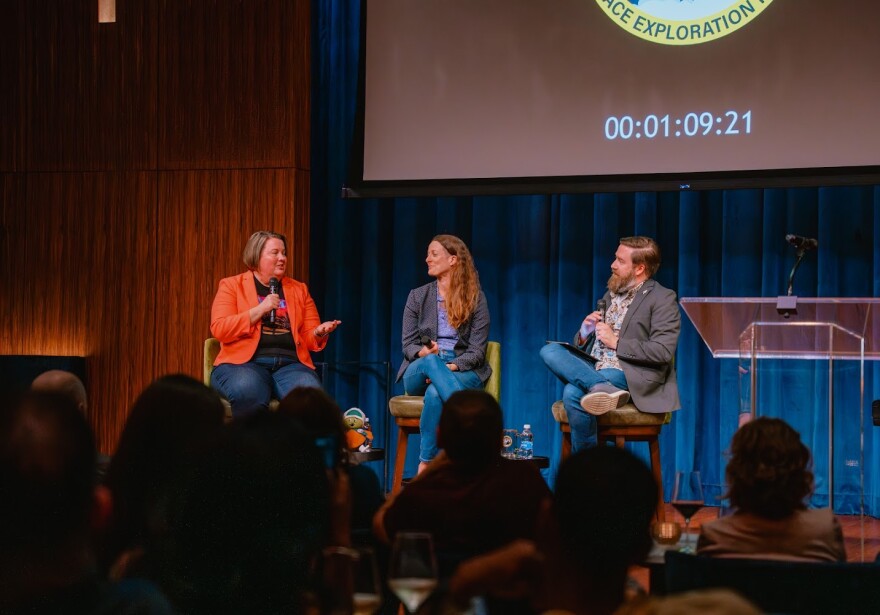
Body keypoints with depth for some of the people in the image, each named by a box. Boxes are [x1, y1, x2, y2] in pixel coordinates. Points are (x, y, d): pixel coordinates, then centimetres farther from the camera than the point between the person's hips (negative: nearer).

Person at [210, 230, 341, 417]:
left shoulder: (299, 289, 20)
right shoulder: (232, 285, 10)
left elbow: (309, 338, 19)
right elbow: (219, 329, -2)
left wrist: (319, 332, -5)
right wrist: (260, 309, -9)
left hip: (289, 364, 3)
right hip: (244, 362, -3)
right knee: (249, 392, -39)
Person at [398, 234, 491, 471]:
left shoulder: (476, 299, 4)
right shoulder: (418, 296, 12)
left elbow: (477, 350, -3)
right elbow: (408, 344, 6)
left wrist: (452, 366, -23)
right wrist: (423, 353, -19)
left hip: (463, 372, -1)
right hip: (419, 372, 2)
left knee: (435, 393, -39)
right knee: (431, 362, -39)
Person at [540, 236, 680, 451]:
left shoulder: (662, 299, -3)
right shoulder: (611, 294, 22)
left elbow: (663, 351, -15)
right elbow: (582, 345, 25)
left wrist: (616, 342, -13)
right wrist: (585, 333, 0)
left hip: (630, 375, -8)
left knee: (573, 393, -33)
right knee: (549, 351, -21)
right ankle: (603, 389, -39)